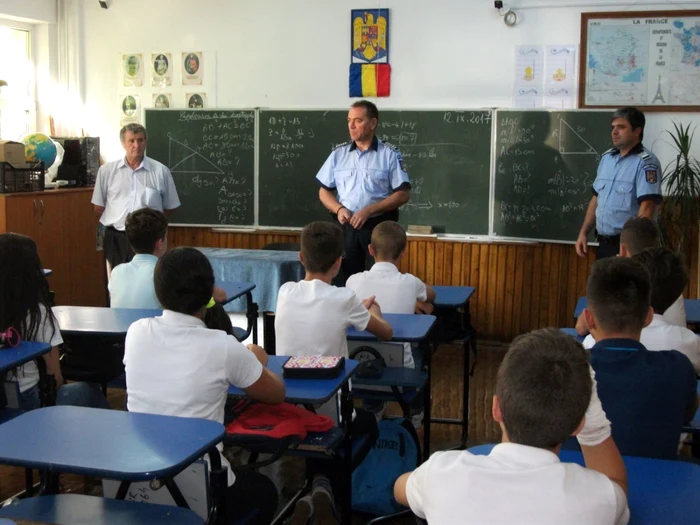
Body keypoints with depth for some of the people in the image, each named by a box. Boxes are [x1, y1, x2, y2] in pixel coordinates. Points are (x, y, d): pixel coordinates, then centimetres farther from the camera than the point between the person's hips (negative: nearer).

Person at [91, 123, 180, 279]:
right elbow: (98, 207, 9)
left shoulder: (160, 171, -1)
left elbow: (170, 207, 7)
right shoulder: (107, 170, 3)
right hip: (116, 238, 1)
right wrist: (114, 223, 6)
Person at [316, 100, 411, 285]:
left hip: (379, 227, -3)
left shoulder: (390, 154, -3)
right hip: (347, 226, 3)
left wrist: (369, 210, -17)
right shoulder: (338, 154, 7)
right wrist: (339, 209, -10)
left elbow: (403, 194, -8)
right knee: (345, 279, 6)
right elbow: (324, 191, 11)